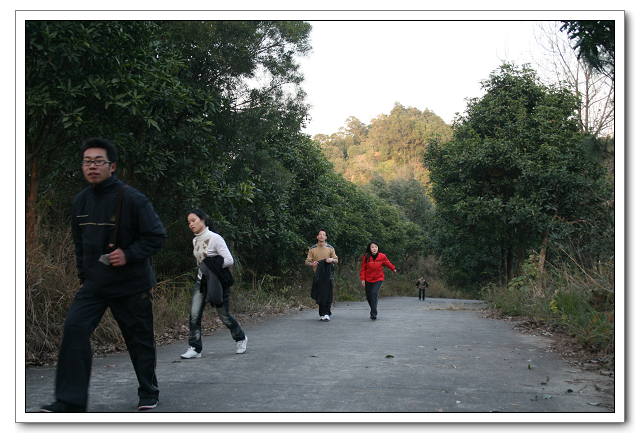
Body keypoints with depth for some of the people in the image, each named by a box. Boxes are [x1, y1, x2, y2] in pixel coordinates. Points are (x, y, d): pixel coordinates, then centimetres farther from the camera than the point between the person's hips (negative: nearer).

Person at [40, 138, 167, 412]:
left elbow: (157, 235, -10)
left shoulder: (131, 199, -13)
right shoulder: (81, 201, 6)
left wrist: (128, 254, -21)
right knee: (74, 327, -13)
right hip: (95, 284, 5)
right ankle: (71, 400, -8)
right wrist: (84, 275, 15)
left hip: (131, 285, -4)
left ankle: (148, 392, 29)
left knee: (139, 338, 7)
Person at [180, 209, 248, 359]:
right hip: (201, 281, 6)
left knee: (224, 315, 5)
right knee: (194, 314, -8)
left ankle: (240, 338, 30)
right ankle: (195, 348, -3)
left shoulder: (215, 238, -14)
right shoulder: (195, 240, 8)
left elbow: (229, 260, -17)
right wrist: (201, 269, 4)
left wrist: (211, 266, -24)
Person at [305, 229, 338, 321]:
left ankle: (326, 314, -8)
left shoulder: (330, 248, 7)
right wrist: (312, 264, -17)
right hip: (317, 274, 1)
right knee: (319, 295, 3)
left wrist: (332, 259, -14)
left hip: (328, 275, -1)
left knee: (327, 294, -9)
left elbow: (336, 260, 10)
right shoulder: (312, 249, 6)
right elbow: (307, 261, 6)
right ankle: (322, 314, 13)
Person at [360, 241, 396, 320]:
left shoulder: (382, 256, -7)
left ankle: (374, 313, -22)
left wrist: (393, 269, 30)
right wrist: (363, 279, -6)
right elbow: (363, 268, 1)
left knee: (374, 293, -22)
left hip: (378, 279, -2)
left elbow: (388, 263, 14)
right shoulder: (366, 257, -8)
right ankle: (373, 310, 31)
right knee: (369, 296, 5)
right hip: (368, 279, 2)